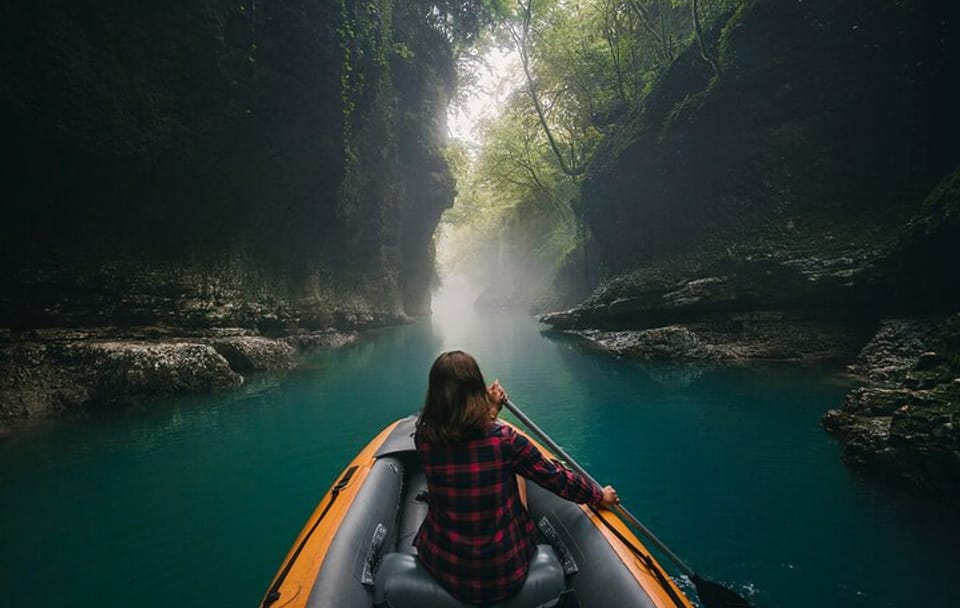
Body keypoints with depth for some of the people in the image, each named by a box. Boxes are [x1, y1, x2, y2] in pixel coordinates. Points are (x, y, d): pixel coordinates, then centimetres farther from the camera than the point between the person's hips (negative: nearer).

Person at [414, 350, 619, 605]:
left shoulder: (423, 438, -15)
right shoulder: (504, 439, -21)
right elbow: (555, 478, -7)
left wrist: (491, 408, 15)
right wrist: (600, 496, 10)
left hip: (443, 568, 2)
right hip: (506, 573, -1)